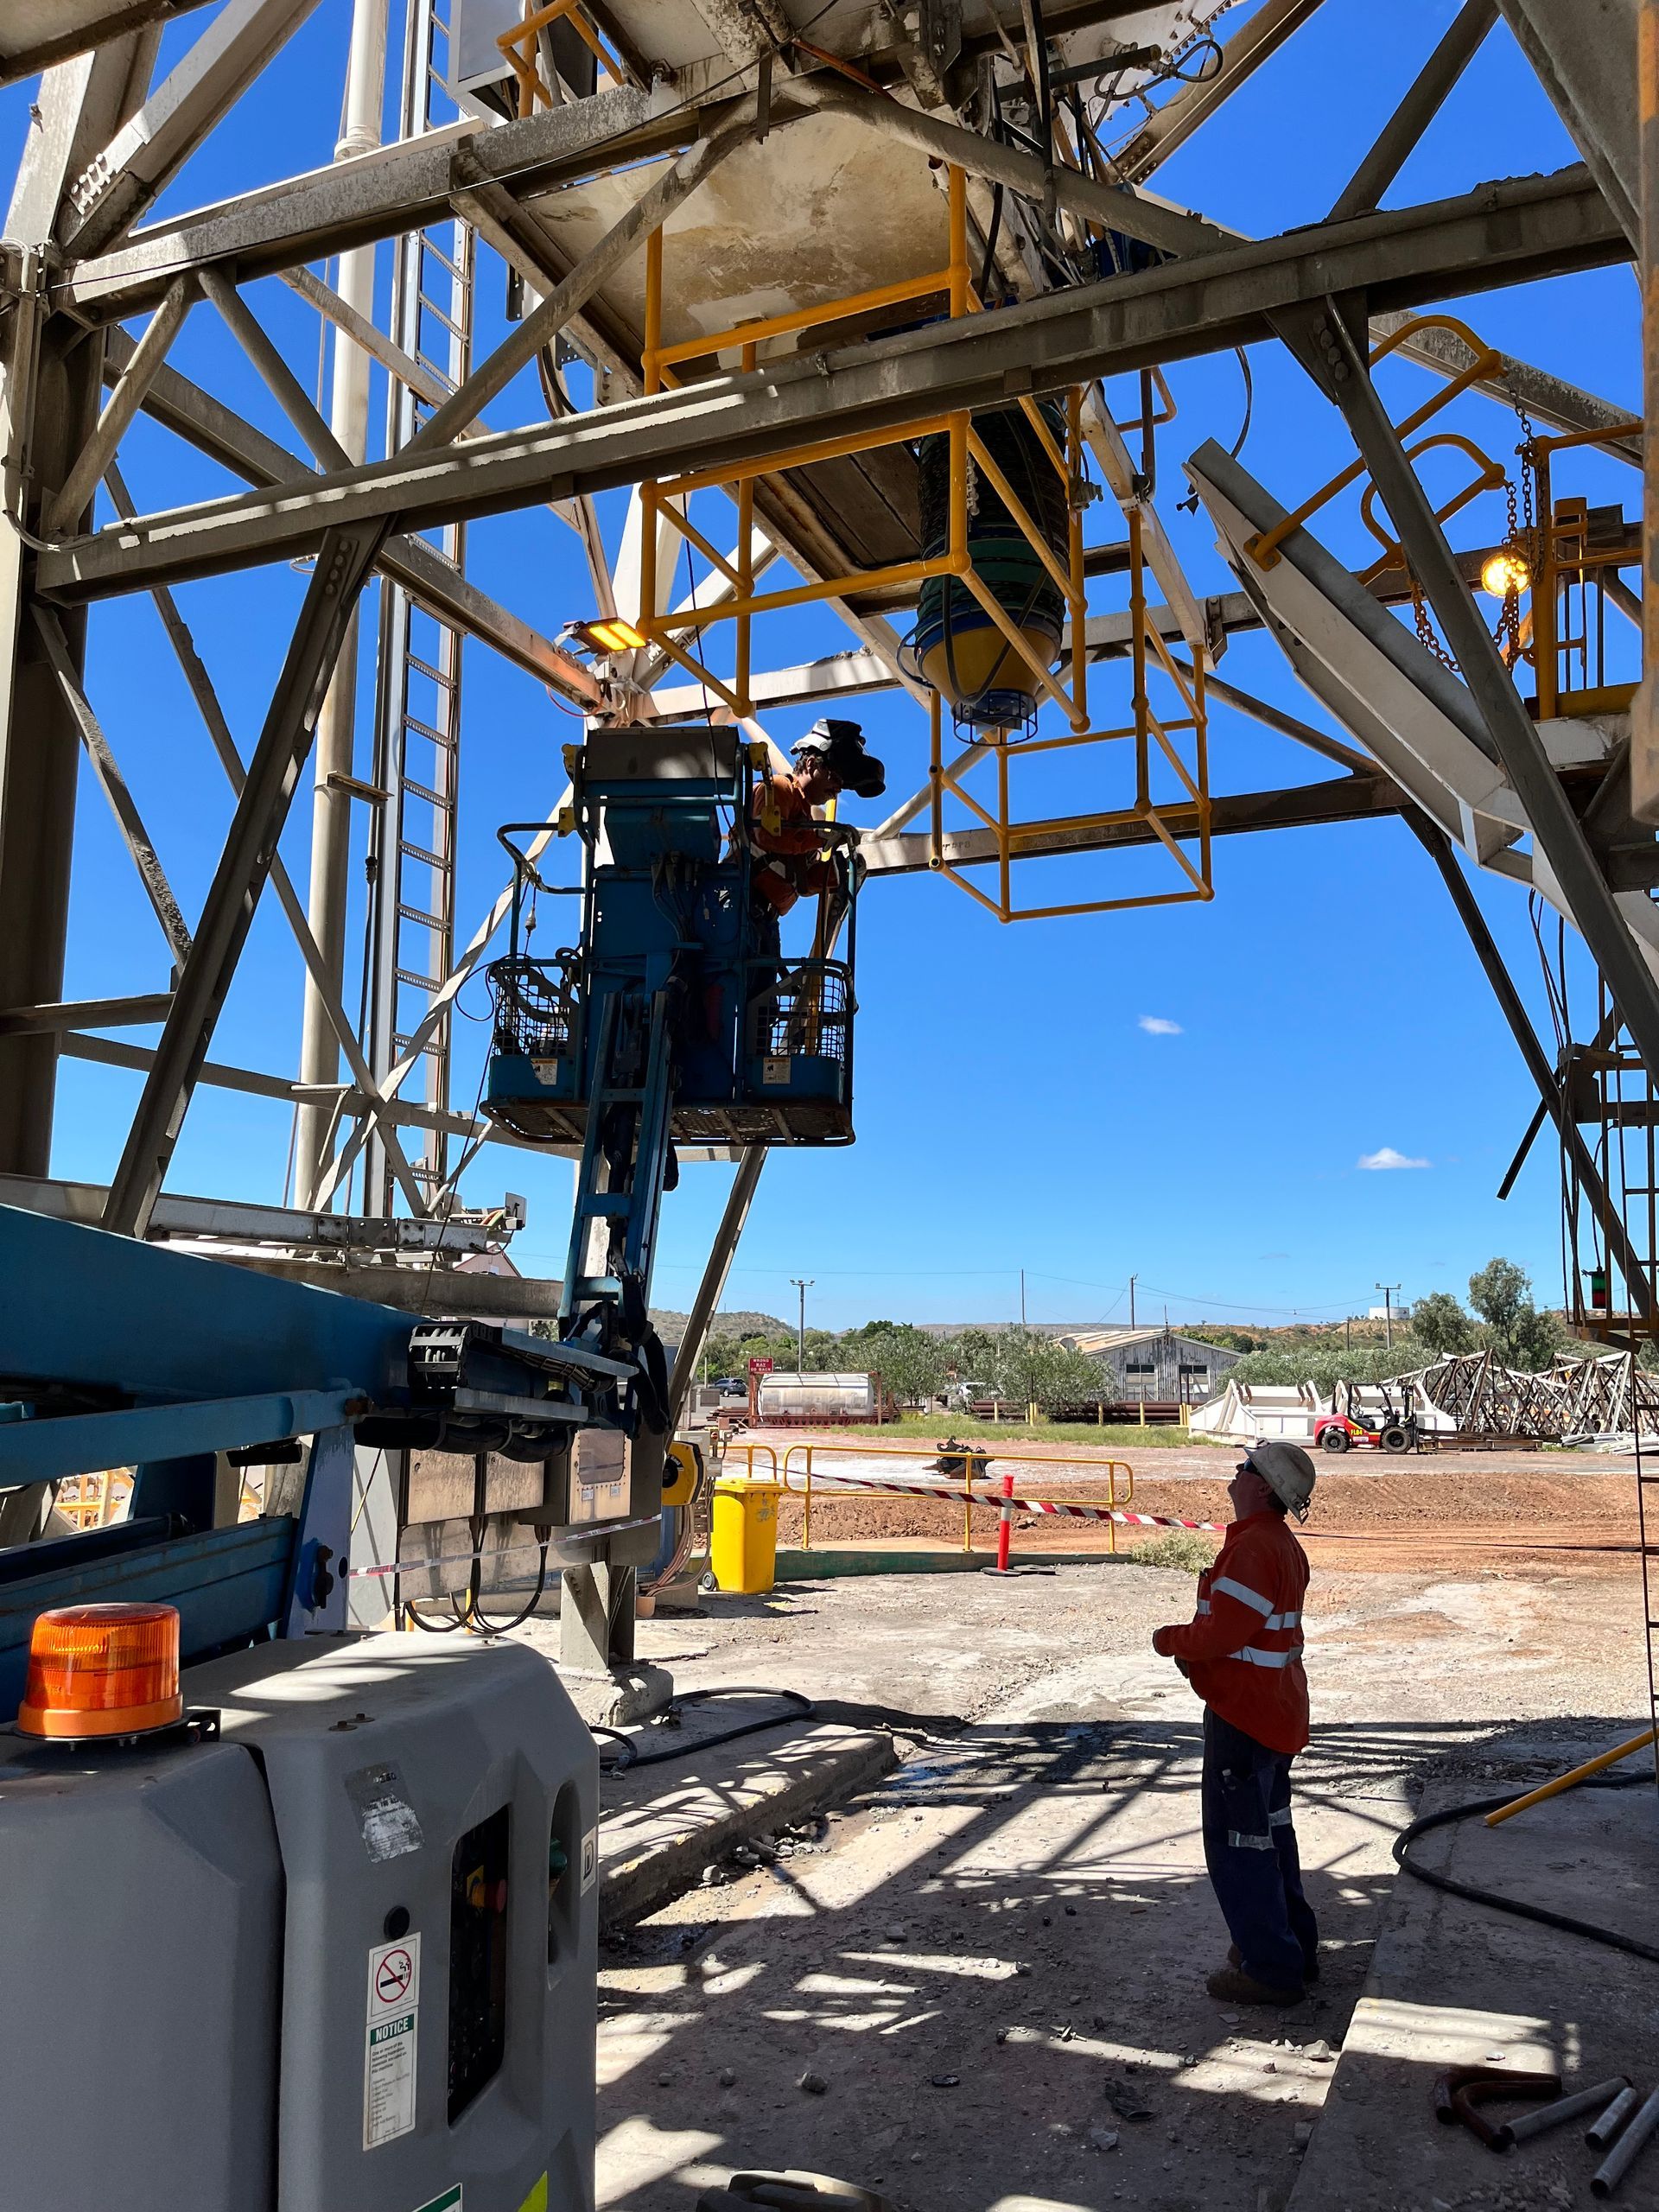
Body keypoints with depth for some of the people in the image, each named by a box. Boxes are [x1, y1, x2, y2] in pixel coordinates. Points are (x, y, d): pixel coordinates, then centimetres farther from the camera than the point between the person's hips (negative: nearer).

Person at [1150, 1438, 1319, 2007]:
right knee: (1270, 1832, 21)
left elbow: (1221, 1631, -26)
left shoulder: (1253, 1547, -24)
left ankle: (1270, 1970, 10)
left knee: (1237, 1842, 1)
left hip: (1243, 1714, -10)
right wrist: (1192, 1644, 5)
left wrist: (1170, 1640, -8)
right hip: (1276, 1709, 10)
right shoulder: (1283, 1544, 9)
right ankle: (1294, 1948, 33)